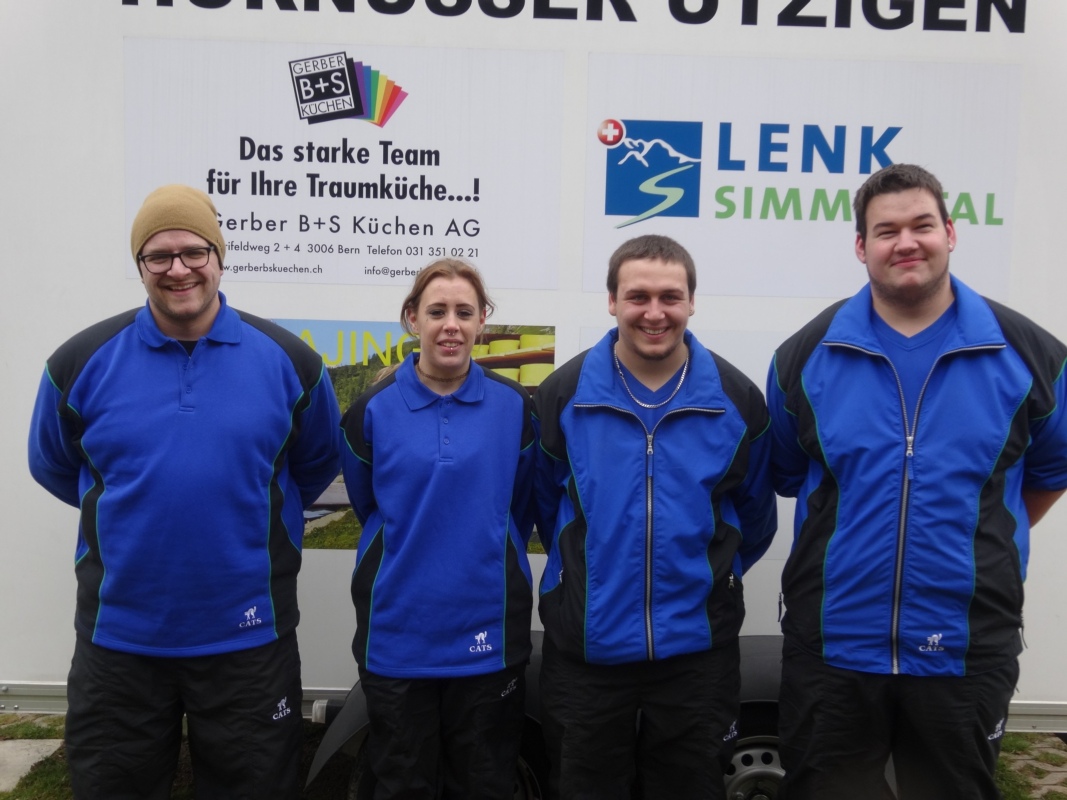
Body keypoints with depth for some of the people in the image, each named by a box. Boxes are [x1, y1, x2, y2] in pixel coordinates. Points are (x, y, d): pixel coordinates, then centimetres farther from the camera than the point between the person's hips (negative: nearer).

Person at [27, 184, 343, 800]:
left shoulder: (288, 360, -4)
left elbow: (319, 463, 11)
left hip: (249, 640, 0)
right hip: (117, 640, 1)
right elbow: (53, 467, 14)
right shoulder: (83, 362, -3)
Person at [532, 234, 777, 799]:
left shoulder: (738, 399, -4)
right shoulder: (563, 394, -5)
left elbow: (755, 517, 9)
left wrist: (712, 576, 11)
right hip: (586, 646, 0)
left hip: (697, 646, 0)